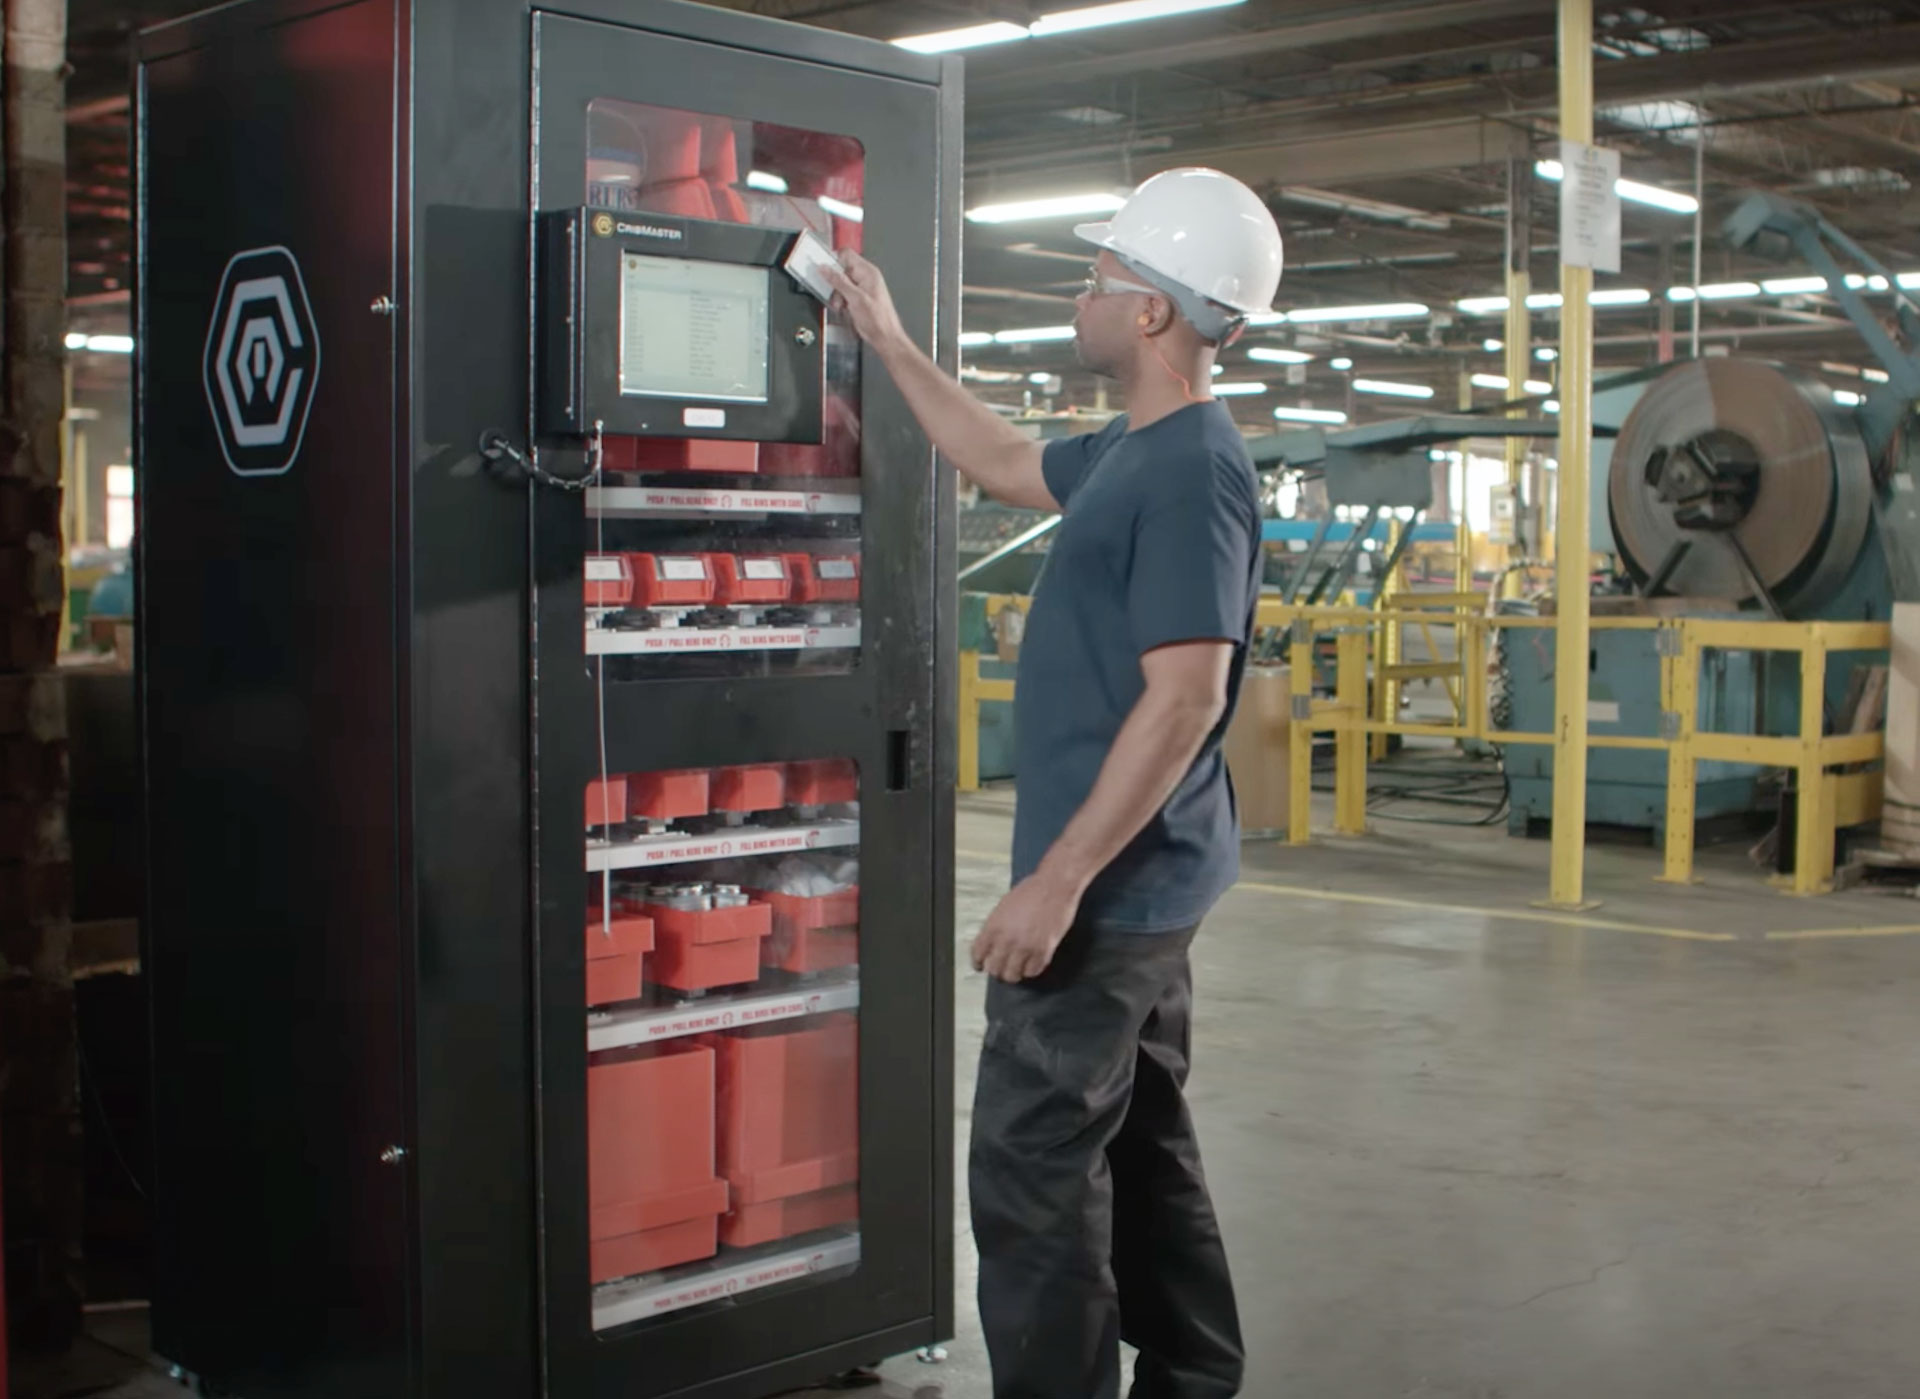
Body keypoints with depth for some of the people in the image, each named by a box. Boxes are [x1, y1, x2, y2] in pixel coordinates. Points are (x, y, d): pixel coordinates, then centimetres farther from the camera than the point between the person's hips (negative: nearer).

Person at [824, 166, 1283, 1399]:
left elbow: (1184, 697, -26)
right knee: (1145, 1148, 19)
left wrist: (1058, 881, -26)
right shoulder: (1137, 450, 10)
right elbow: (1006, 465, 29)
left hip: (1107, 886, -10)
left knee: (1036, 1175, -3)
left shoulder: (1193, 471, -20)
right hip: (1142, 883, 10)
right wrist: (890, 344, 30)